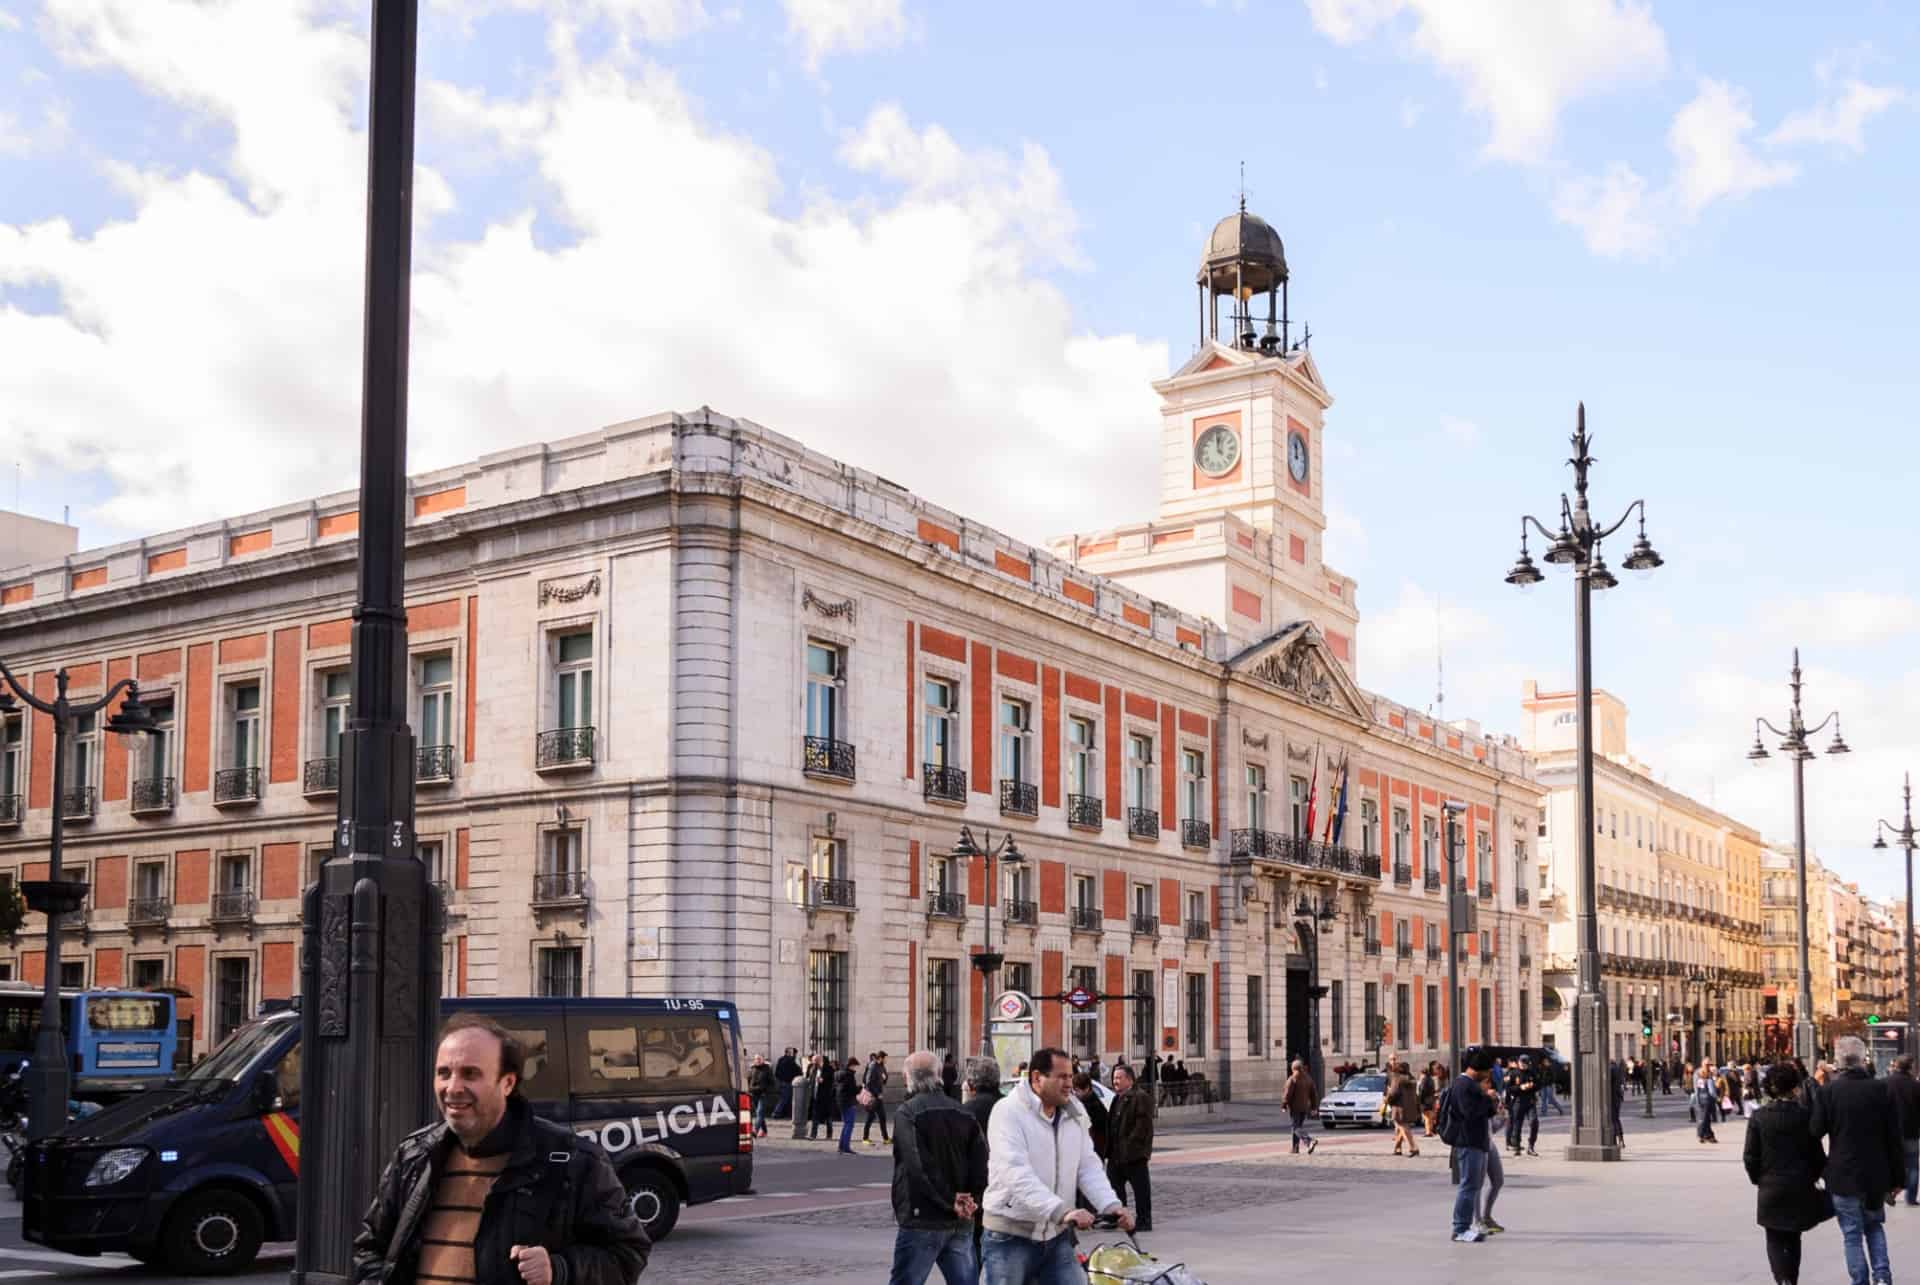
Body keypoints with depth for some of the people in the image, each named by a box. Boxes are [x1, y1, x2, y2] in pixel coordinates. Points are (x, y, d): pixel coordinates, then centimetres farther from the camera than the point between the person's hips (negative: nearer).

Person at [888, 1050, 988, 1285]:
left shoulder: (907, 1113, -8)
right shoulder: (963, 1114, 9)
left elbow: (917, 1168, -18)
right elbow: (982, 1165, 0)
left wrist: (950, 1203, -12)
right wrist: (971, 1201, -4)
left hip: (922, 1222, -5)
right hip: (961, 1224, 6)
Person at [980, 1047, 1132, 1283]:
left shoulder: (1074, 1114, 8)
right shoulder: (1009, 1112, -15)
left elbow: (1088, 1166, 5)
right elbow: (1017, 1174, -27)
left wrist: (1111, 1205, -14)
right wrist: (1061, 1212, -38)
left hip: (1056, 1235, 6)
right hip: (1011, 1237, -6)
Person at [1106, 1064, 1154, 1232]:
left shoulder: (1141, 1097, -12)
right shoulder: (1118, 1098, 17)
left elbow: (1143, 1124, -19)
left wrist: (1131, 1145, -22)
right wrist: (1109, 1148, 14)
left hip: (1134, 1154, -9)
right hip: (1116, 1154, 9)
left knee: (1141, 1188, 0)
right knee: (1114, 1186, 12)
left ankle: (1143, 1221, 6)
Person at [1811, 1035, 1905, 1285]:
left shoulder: (1827, 1092, -11)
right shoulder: (1881, 1089, -7)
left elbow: (1815, 1132, -8)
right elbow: (1894, 1137, -3)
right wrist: (1897, 1177, 4)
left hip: (1843, 1175, -2)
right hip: (1876, 1175, 2)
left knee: (1852, 1233, 8)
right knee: (1874, 1225, 21)